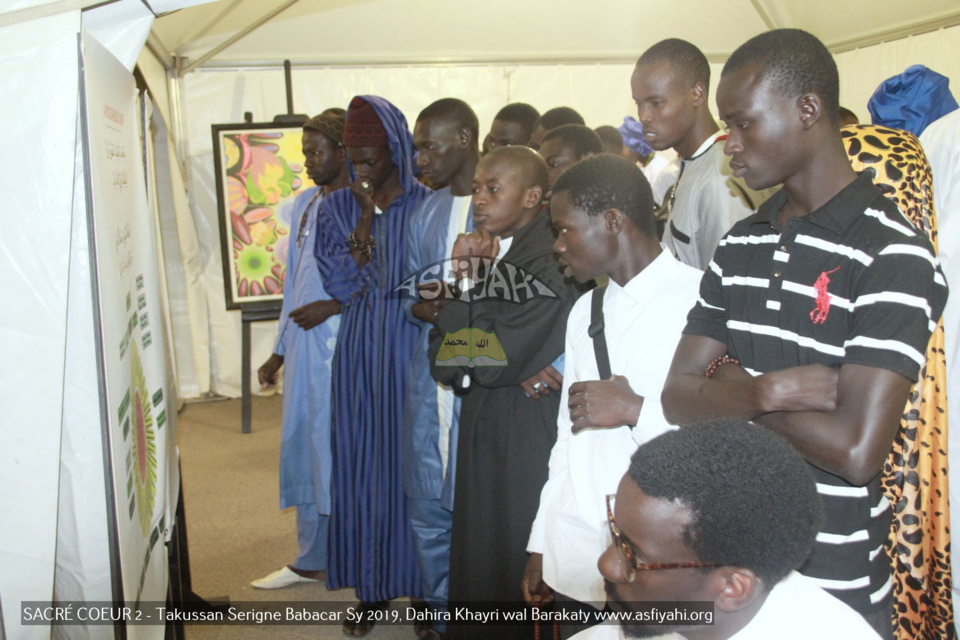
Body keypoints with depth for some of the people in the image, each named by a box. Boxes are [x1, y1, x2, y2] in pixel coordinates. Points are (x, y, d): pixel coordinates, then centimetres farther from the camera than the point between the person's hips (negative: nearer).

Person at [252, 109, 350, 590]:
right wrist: (279, 351, 21)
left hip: (344, 344, -8)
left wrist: (334, 306, -18)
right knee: (303, 447, 13)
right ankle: (311, 560, 28)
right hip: (304, 344, 8)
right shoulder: (304, 204, 16)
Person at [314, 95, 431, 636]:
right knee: (363, 463, 7)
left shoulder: (426, 203, -2)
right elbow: (341, 285, -2)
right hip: (359, 354, 3)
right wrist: (368, 214, -7)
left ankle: (424, 584, 16)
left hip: (413, 350, -3)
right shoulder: (338, 207, 8)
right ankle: (372, 586, 20)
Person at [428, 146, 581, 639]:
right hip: (480, 427, 7)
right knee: (477, 551, 15)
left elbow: (499, 355, -18)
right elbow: (443, 361, 4)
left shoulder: (553, 262, -13)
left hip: (531, 430, -7)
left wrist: (473, 278, -8)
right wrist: (467, 278, -8)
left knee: (522, 559, 2)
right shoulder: (485, 254, 10)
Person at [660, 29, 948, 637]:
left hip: (834, 586, -5)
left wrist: (735, 385, -11)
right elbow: (679, 398, -1)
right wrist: (770, 390, -20)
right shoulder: (739, 245, 5)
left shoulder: (893, 253, -16)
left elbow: (855, 450, -25)